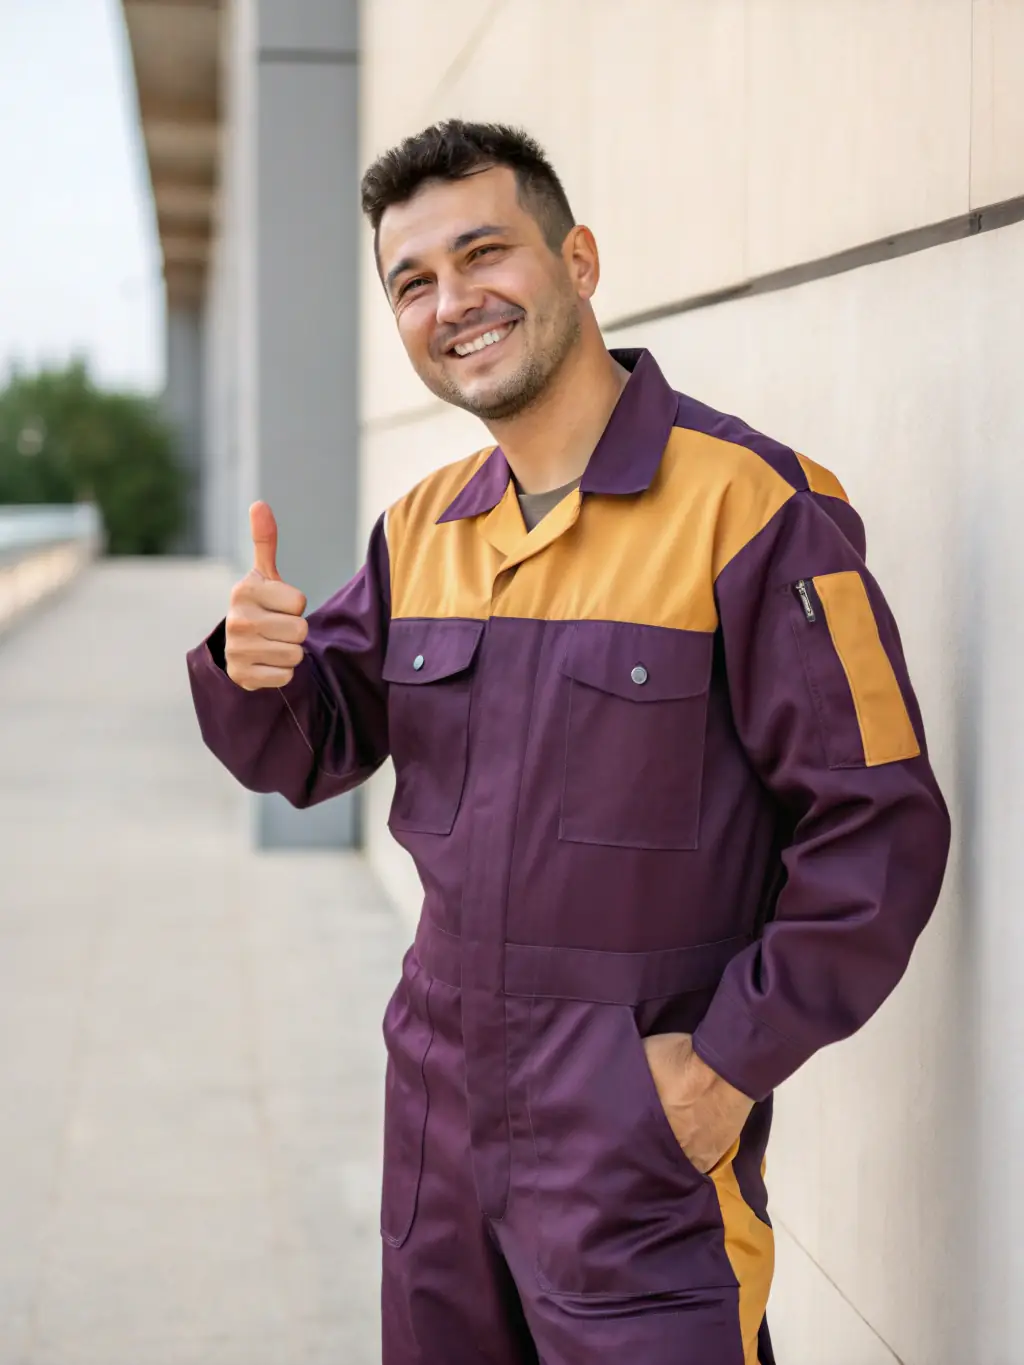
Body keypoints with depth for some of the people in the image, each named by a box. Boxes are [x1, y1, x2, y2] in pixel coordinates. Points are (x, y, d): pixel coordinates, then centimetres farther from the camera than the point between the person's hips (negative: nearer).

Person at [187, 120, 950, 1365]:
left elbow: (879, 831, -15)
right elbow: (318, 750, 10)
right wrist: (259, 672, -12)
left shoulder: (753, 507, -14)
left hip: (638, 1138, -6)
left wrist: (735, 1059, -14)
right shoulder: (424, 527, 8)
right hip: (437, 1104, 7)